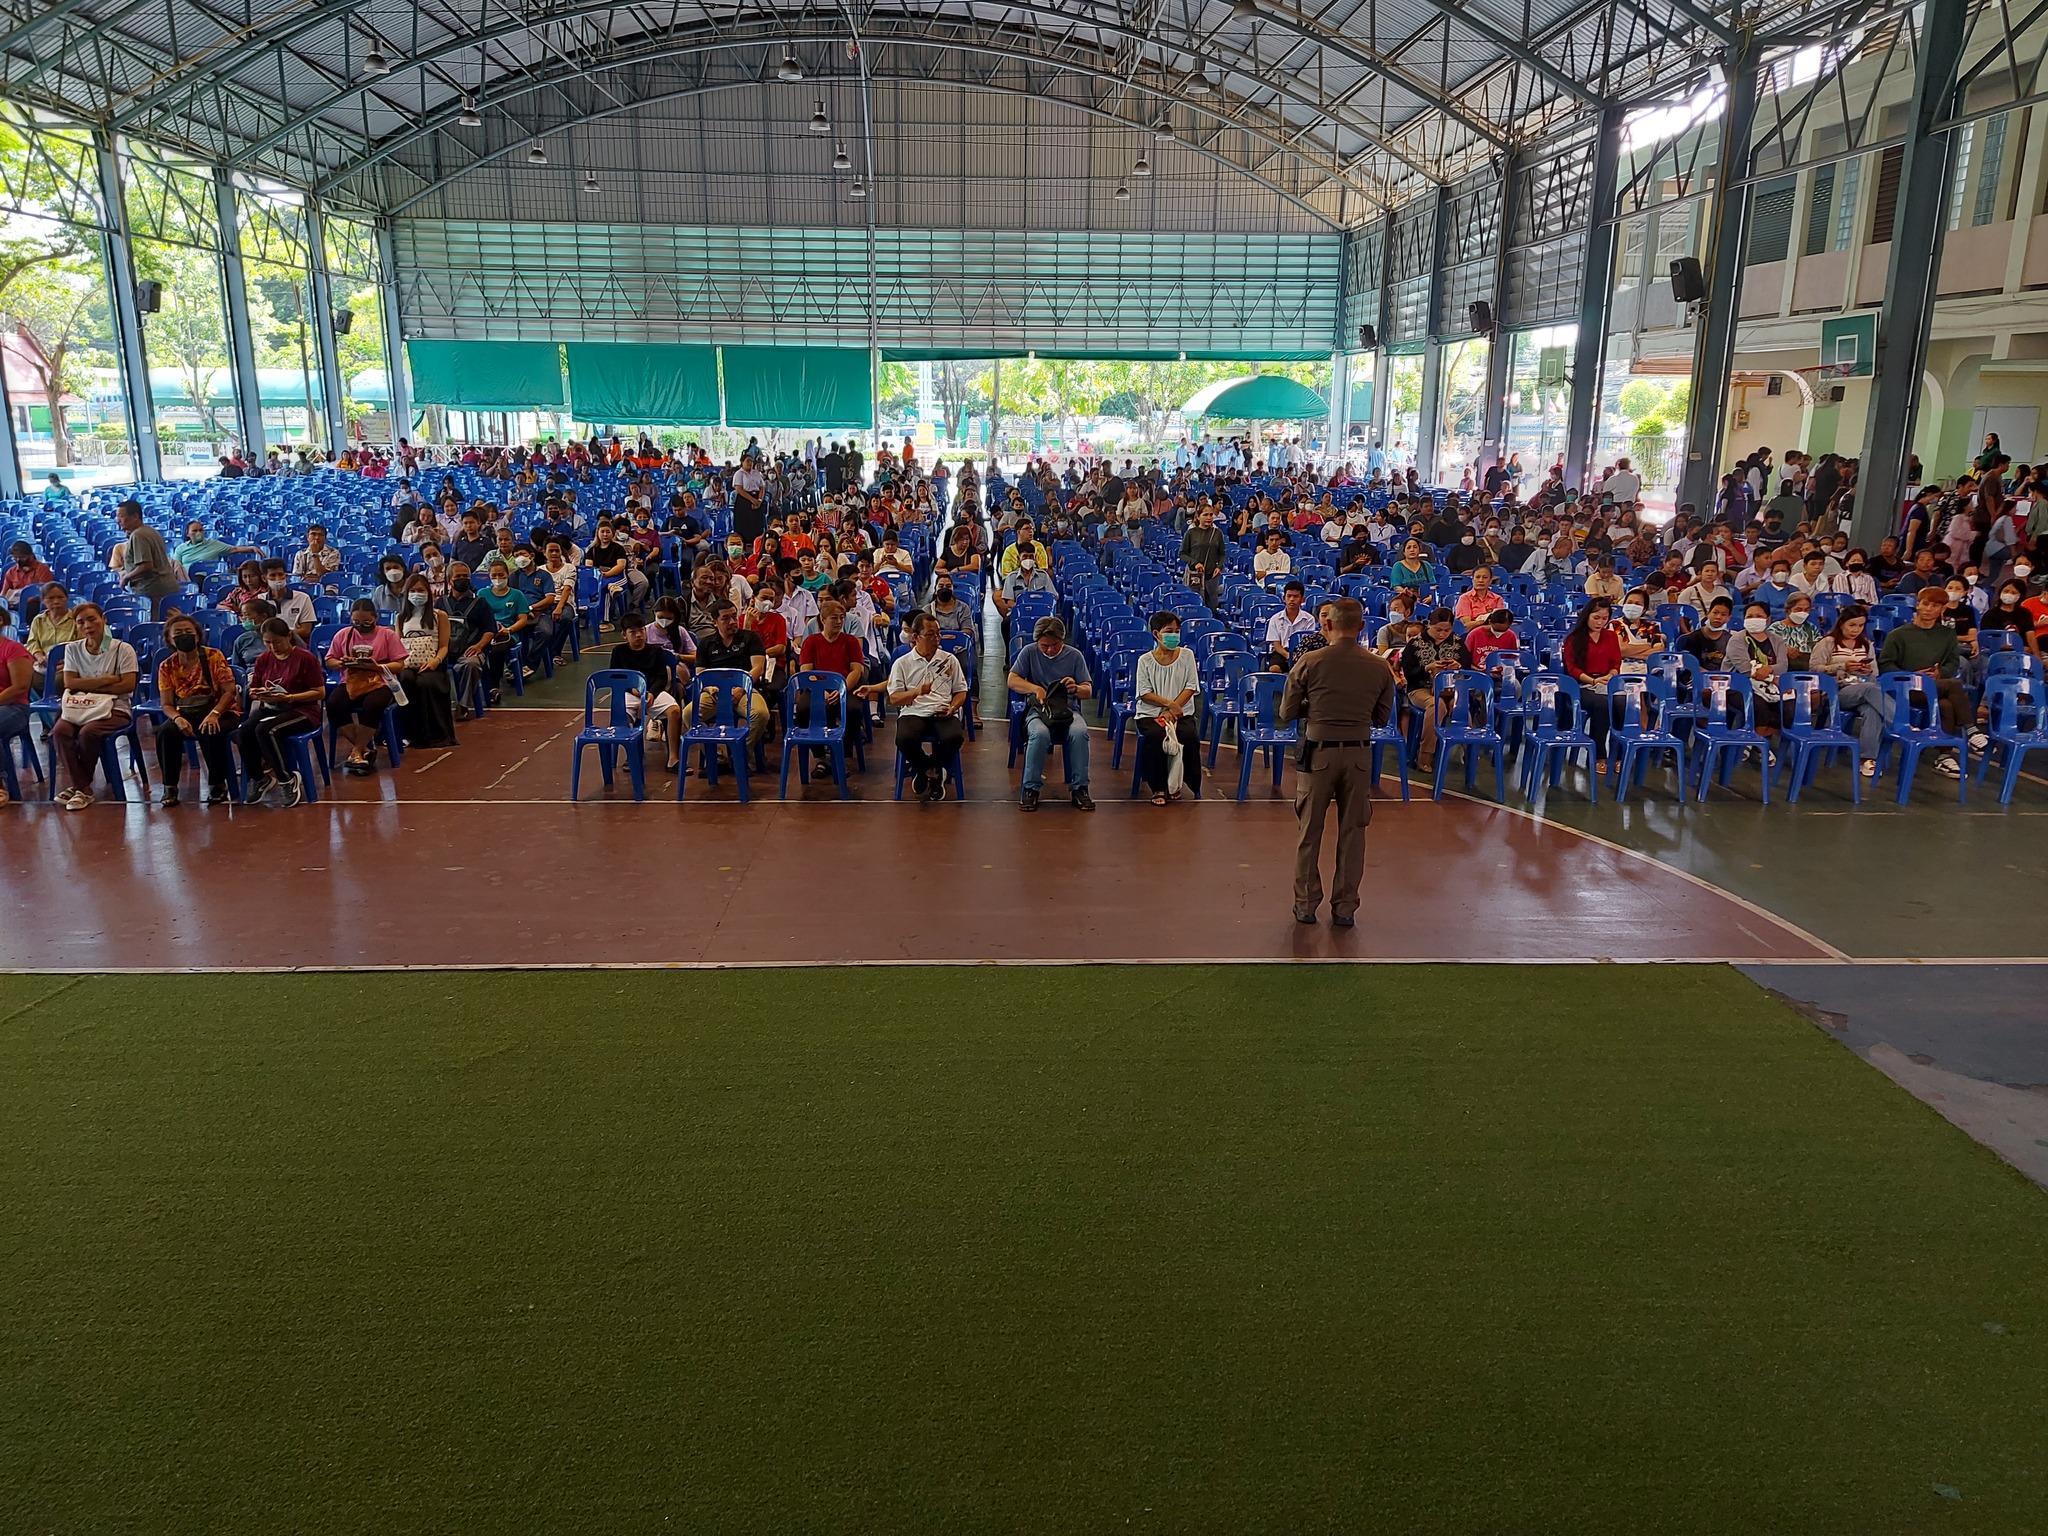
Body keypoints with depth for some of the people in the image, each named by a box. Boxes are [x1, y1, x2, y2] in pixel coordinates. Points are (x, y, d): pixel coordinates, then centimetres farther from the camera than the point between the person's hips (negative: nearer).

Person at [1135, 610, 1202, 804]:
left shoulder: (1186, 655, 7)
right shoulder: (1145, 660, 3)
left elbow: (1191, 687, -1)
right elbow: (1145, 693, -5)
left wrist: (1172, 710, -13)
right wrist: (1169, 703, -19)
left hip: (1182, 713, 1)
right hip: (1150, 714, -1)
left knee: (1190, 736, -29)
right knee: (1156, 736, -33)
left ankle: (1175, 783, -5)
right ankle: (1158, 787, -16)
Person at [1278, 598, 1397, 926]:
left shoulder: (1310, 662, -8)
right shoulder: (1379, 668, -2)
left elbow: (1287, 712, -2)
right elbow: (1383, 718, 8)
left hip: (1318, 751, -2)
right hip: (1359, 753, 2)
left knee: (1310, 831, 11)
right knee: (1352, 832, 12)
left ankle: (1306, 904, 18)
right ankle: (1345, 907, 18)